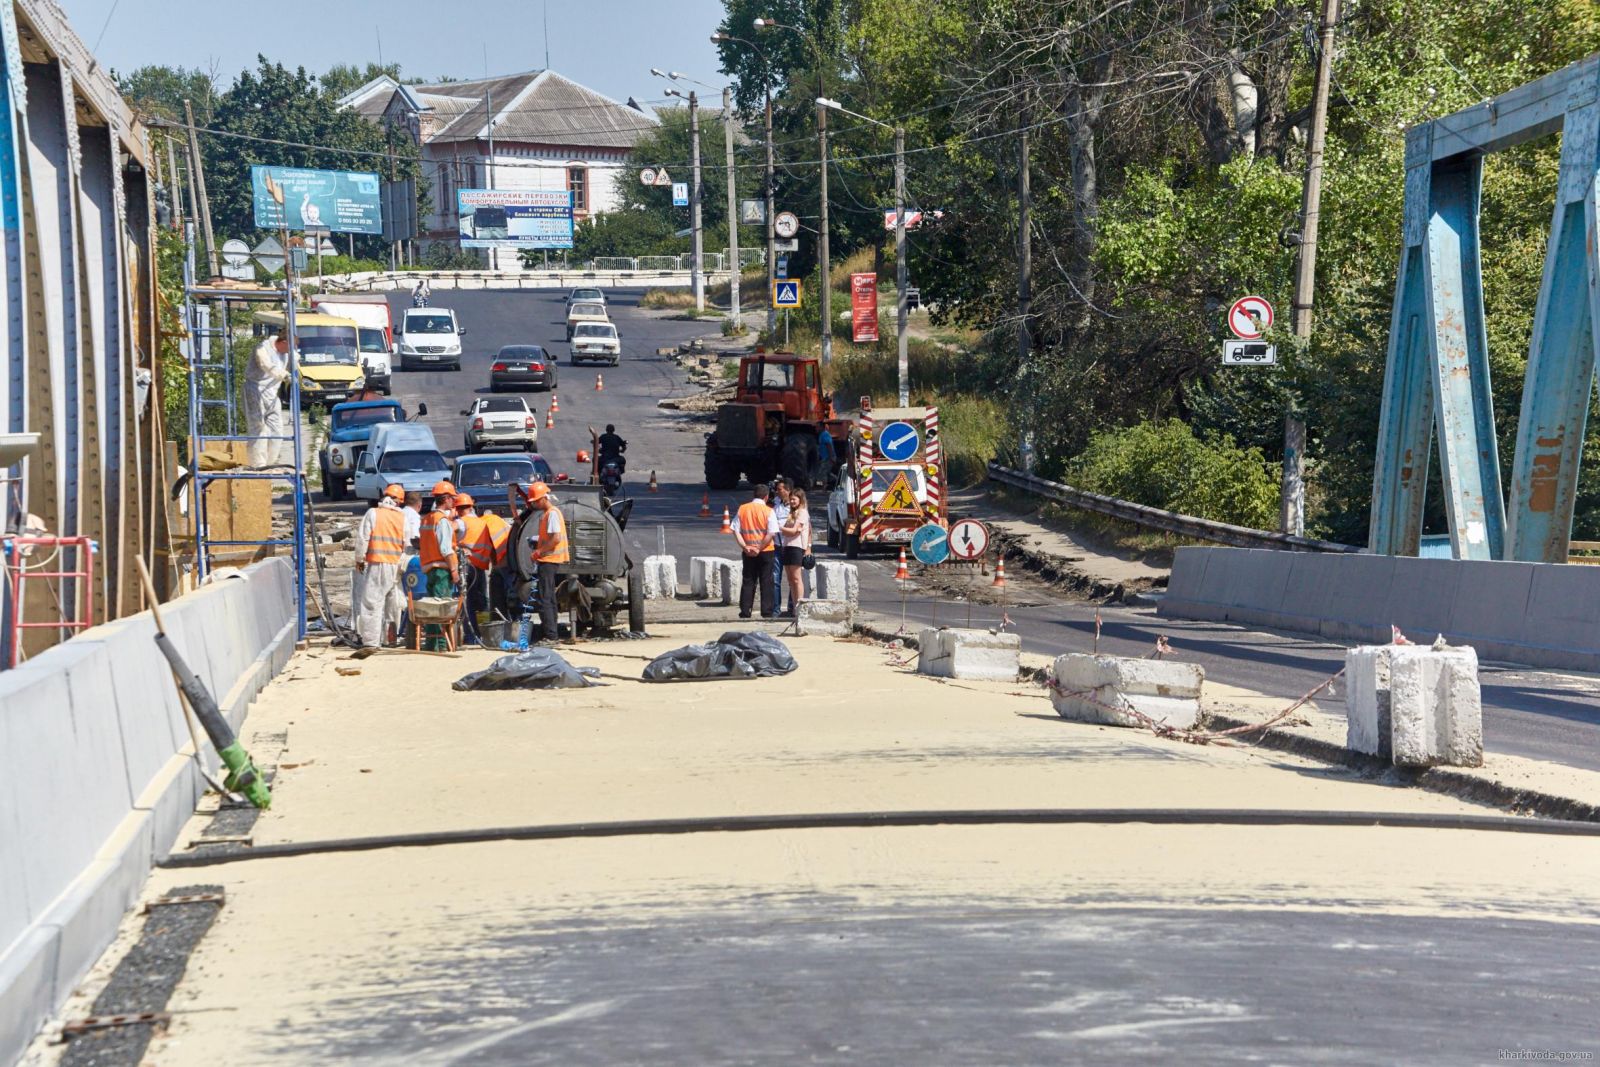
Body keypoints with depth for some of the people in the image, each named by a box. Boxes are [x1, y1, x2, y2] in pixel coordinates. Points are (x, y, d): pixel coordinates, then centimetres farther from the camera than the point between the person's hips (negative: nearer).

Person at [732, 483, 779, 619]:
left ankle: (745, 611, 6)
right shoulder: (768, 511, -8)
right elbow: (771, 534, -16)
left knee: (748, 581, 9)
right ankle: (767, 612, 3)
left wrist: (745, 547, -7)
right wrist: (760, 548, -12)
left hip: (748, 552, 3)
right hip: (766, 552, -3)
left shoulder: (742, 509, 2)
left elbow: (736, 531, -2)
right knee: (766, 582, 4)